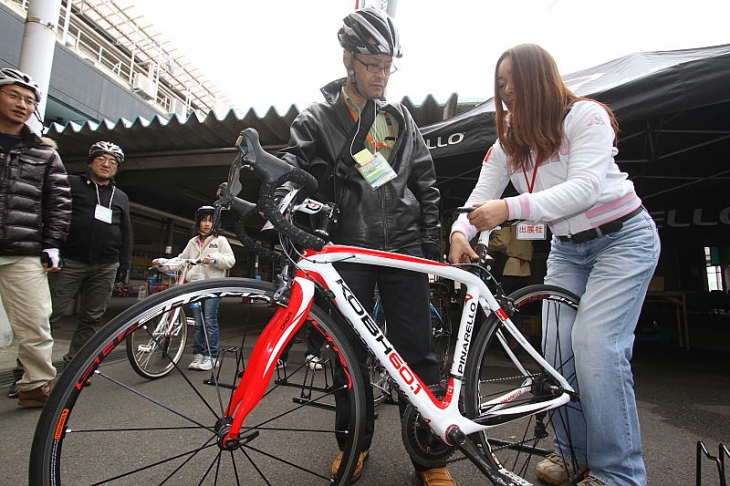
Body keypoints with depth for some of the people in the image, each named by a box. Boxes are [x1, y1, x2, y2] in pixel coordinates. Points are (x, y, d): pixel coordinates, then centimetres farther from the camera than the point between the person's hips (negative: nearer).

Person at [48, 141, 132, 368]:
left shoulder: (121, 197, 19)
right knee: (48, 314, -5)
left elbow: (126, 233, 18)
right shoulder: (70, 183, 9)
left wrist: (124, 264, 12)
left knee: (92, 319, 6)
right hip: (69, 262, -3)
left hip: (106, 267, 4)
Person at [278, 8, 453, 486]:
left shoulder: (400, 117, 14)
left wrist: (431, 242, 7)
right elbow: (293, 162, -5)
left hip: (404, 245, 1)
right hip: (349, 247, 0)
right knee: (350, 350, 8)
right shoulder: (318, 118, 8)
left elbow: (426, 183, 14)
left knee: (417, 350, 0)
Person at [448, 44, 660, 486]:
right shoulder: (508, 141, 4)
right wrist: (460, 231, -25)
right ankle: (571, 449, 19)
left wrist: (511, 207, -40)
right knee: (556, 348, -2)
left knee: (595, 345, -18)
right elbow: (481, 196, -4)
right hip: (566, 247, 6)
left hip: (622, 238, -5)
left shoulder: (586, 116, -13)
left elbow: (584, 188, -27)